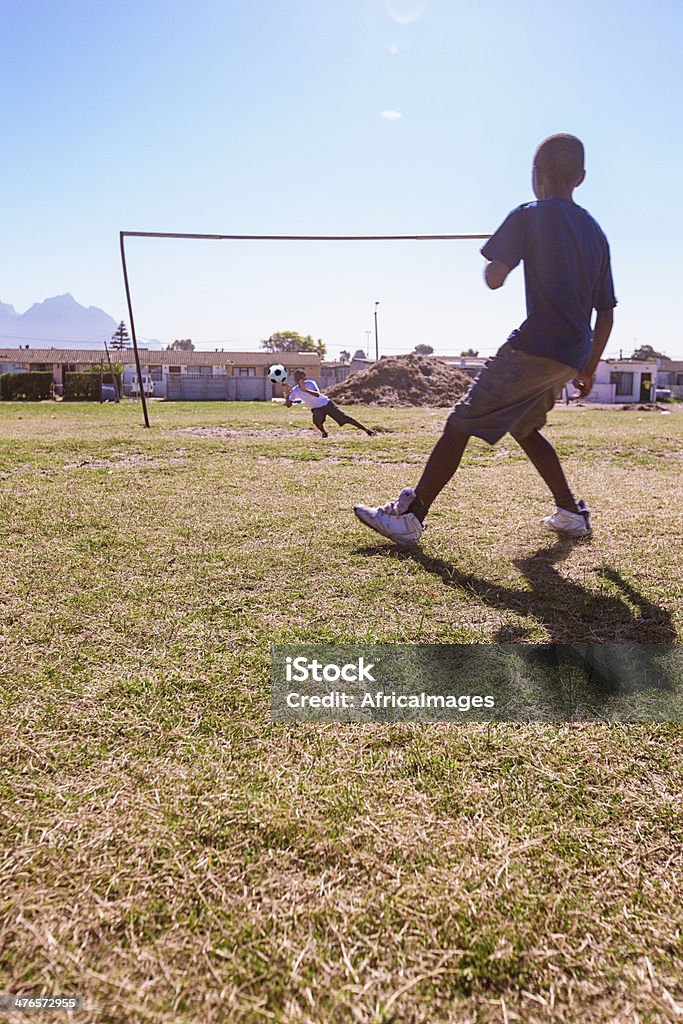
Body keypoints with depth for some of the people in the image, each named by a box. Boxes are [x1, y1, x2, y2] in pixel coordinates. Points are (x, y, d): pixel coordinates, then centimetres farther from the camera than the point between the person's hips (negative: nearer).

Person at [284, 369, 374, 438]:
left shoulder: (310, 383, -19)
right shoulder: (295, 391, -7)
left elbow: (317, 394, -37)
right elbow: (288, 405, -9)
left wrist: (305, 390, -51)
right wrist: (287, 395, -28)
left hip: (327, 404, -3)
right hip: (316, 409, 3)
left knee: (344, 417, -9)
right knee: (316, 420, -31)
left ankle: (366, 429, -3)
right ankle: (324, 432, 2)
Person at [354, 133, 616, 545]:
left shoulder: (529, 216, 0)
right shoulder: (596, 232, 19)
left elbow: (493, 278, -10)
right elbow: (607, 312, 17)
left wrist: (498, 257, 13)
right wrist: (589, 367, 23)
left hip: (535, 347, -8)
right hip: (572, 356, 8)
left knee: (460, 424, -6)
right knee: (525, 427, 25)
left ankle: (410, 516, -9)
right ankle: (572, 514, 27)